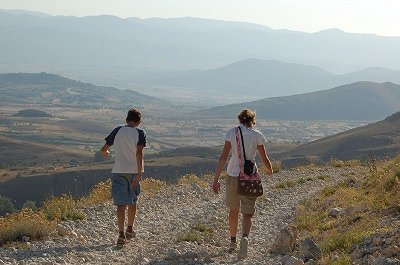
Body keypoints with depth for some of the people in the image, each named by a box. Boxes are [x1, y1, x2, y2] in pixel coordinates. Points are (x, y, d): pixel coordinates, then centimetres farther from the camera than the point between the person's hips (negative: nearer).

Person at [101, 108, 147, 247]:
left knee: (121, 204, -2)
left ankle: (121, 234, -13)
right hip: (134, 171, 0)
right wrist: (139, 173, -19)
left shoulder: (118, 130, 2)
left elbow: (104, 149, 7)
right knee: (133, 201, 19)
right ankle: (129, 230, 31)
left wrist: (106, 153, 31)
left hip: (118, 171, 1)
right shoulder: (140, 133, -5)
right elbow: (139, 152, -19)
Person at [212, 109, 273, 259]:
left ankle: (232, 243, 31)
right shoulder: (257, 135, -2)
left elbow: (223, 157, -6)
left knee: (233, 210, 20)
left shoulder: (231, 133, 0)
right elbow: (264, 159, 3)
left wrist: (216, 179, -5)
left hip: (232, 175, 2)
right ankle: (245, 237, -30)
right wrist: (269, 170, 25)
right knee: (247, 214, -1)